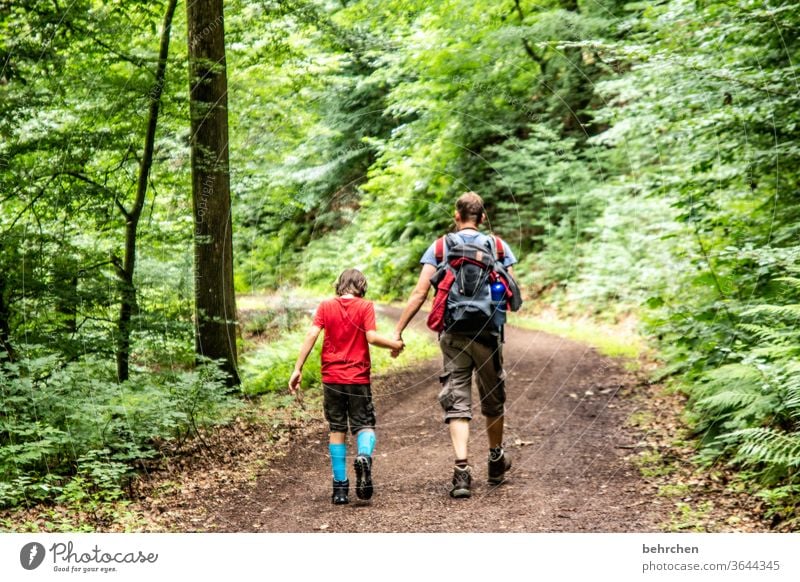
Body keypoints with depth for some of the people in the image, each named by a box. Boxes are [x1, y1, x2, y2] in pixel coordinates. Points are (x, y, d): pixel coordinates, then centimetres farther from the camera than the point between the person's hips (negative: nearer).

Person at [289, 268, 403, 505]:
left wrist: (298, 369, -6)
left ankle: (340, 487, 7)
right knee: (364, 425, 9)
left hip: (332, 378, 2)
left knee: (337, 430, 10)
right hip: (358, 378, -2)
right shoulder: (365, 307, -2)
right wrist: (394, 345, 5)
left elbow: (311, 335, -6)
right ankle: (364, 456, -25)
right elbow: (371, 337, -13)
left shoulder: (325, 307, 4)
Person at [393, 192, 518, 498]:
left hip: (453, 335, -1)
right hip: (488, 334, 1)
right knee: (493, 399, 18)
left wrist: (397, 331, -5)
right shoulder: (498, 246, 3)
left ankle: (462, 470, -13)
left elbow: (420, 293, -7)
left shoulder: (439, 248, 0)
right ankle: (496, 461, 35)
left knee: (457, 403, 1)